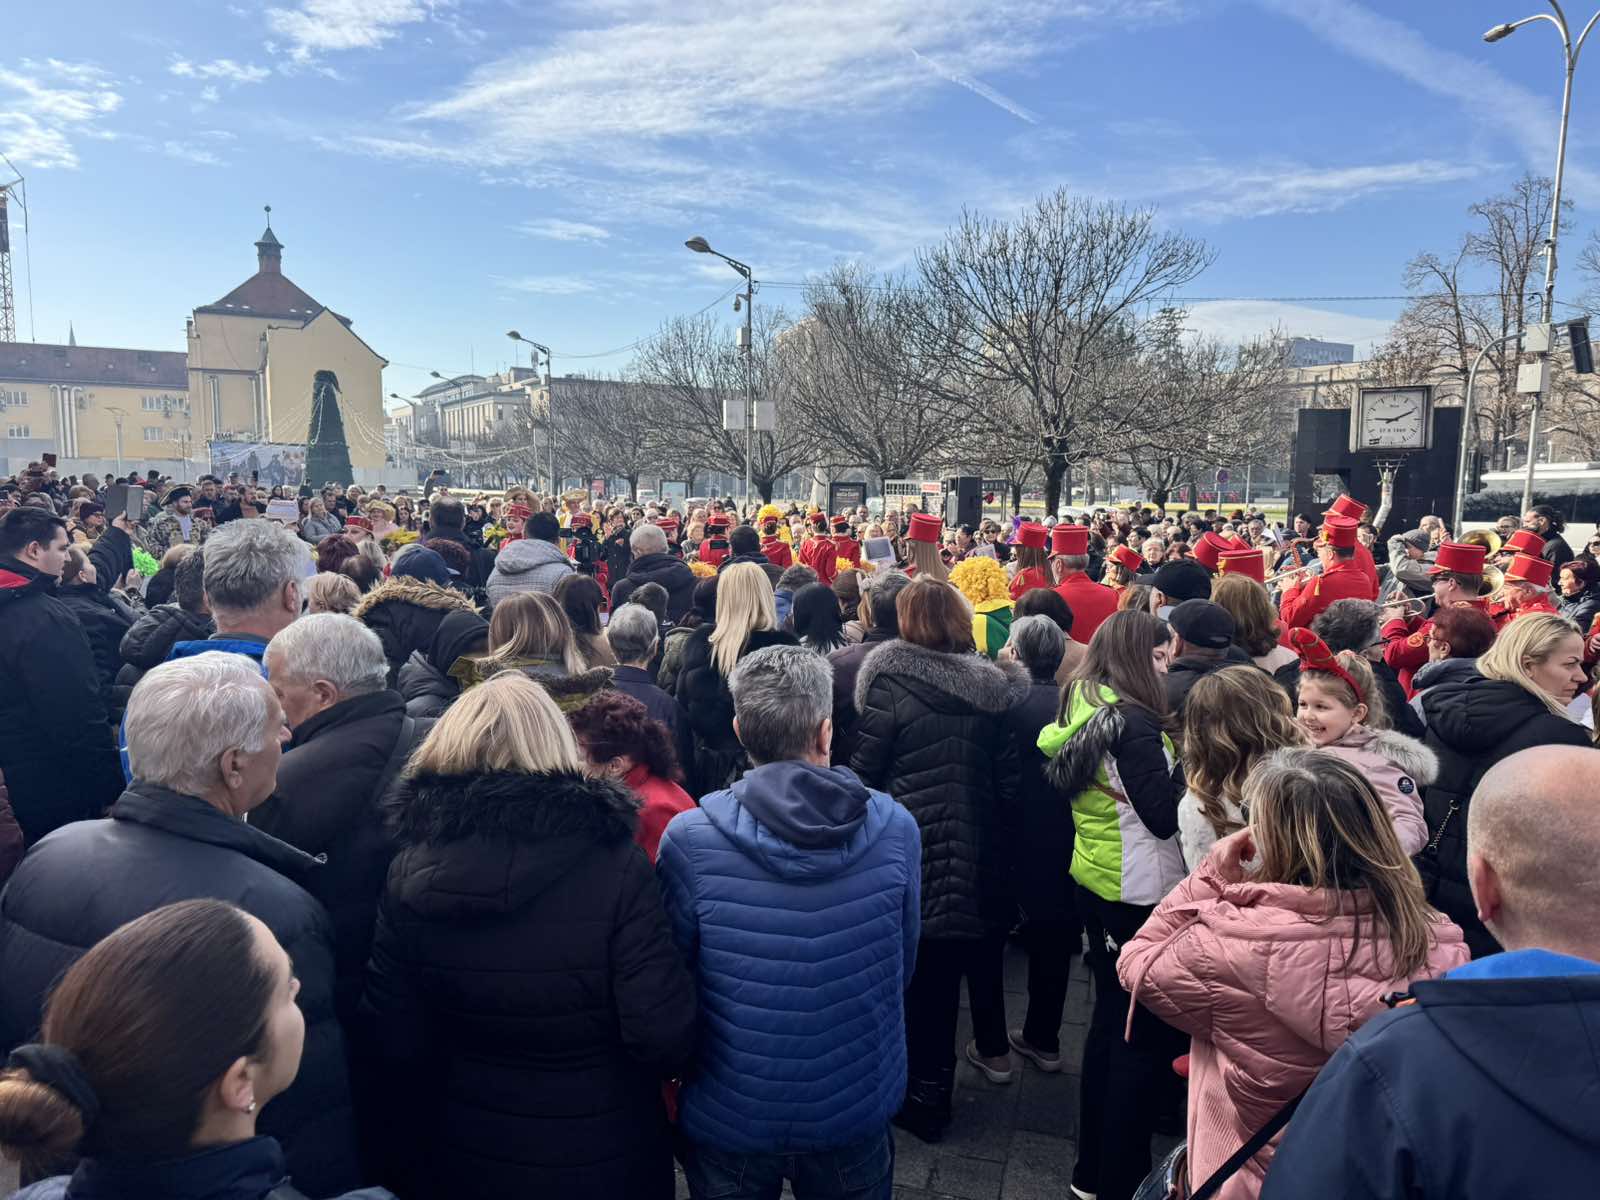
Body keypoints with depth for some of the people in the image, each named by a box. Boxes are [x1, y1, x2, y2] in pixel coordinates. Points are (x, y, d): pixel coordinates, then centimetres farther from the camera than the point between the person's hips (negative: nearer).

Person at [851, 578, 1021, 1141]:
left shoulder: (891, 683, -13)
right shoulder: (990, 685, 0)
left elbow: (864, 768, -11)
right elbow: (1008, 775, 3)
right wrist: (1000, 835, 13)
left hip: (913, 843, -5)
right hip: (981, 844, 5)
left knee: (925, 966, 5)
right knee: (979, 943, 25)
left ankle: (927, 1095, 17)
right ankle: (992, 1048, 44)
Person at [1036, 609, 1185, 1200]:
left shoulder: (1081, 709, 6)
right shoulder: (1133, 721, -19)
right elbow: (1164, 817, -21)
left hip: (1094, 879, 9)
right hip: (1138, 889, -9)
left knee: (1112, 1017, 19)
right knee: (1147, 1031, 3)